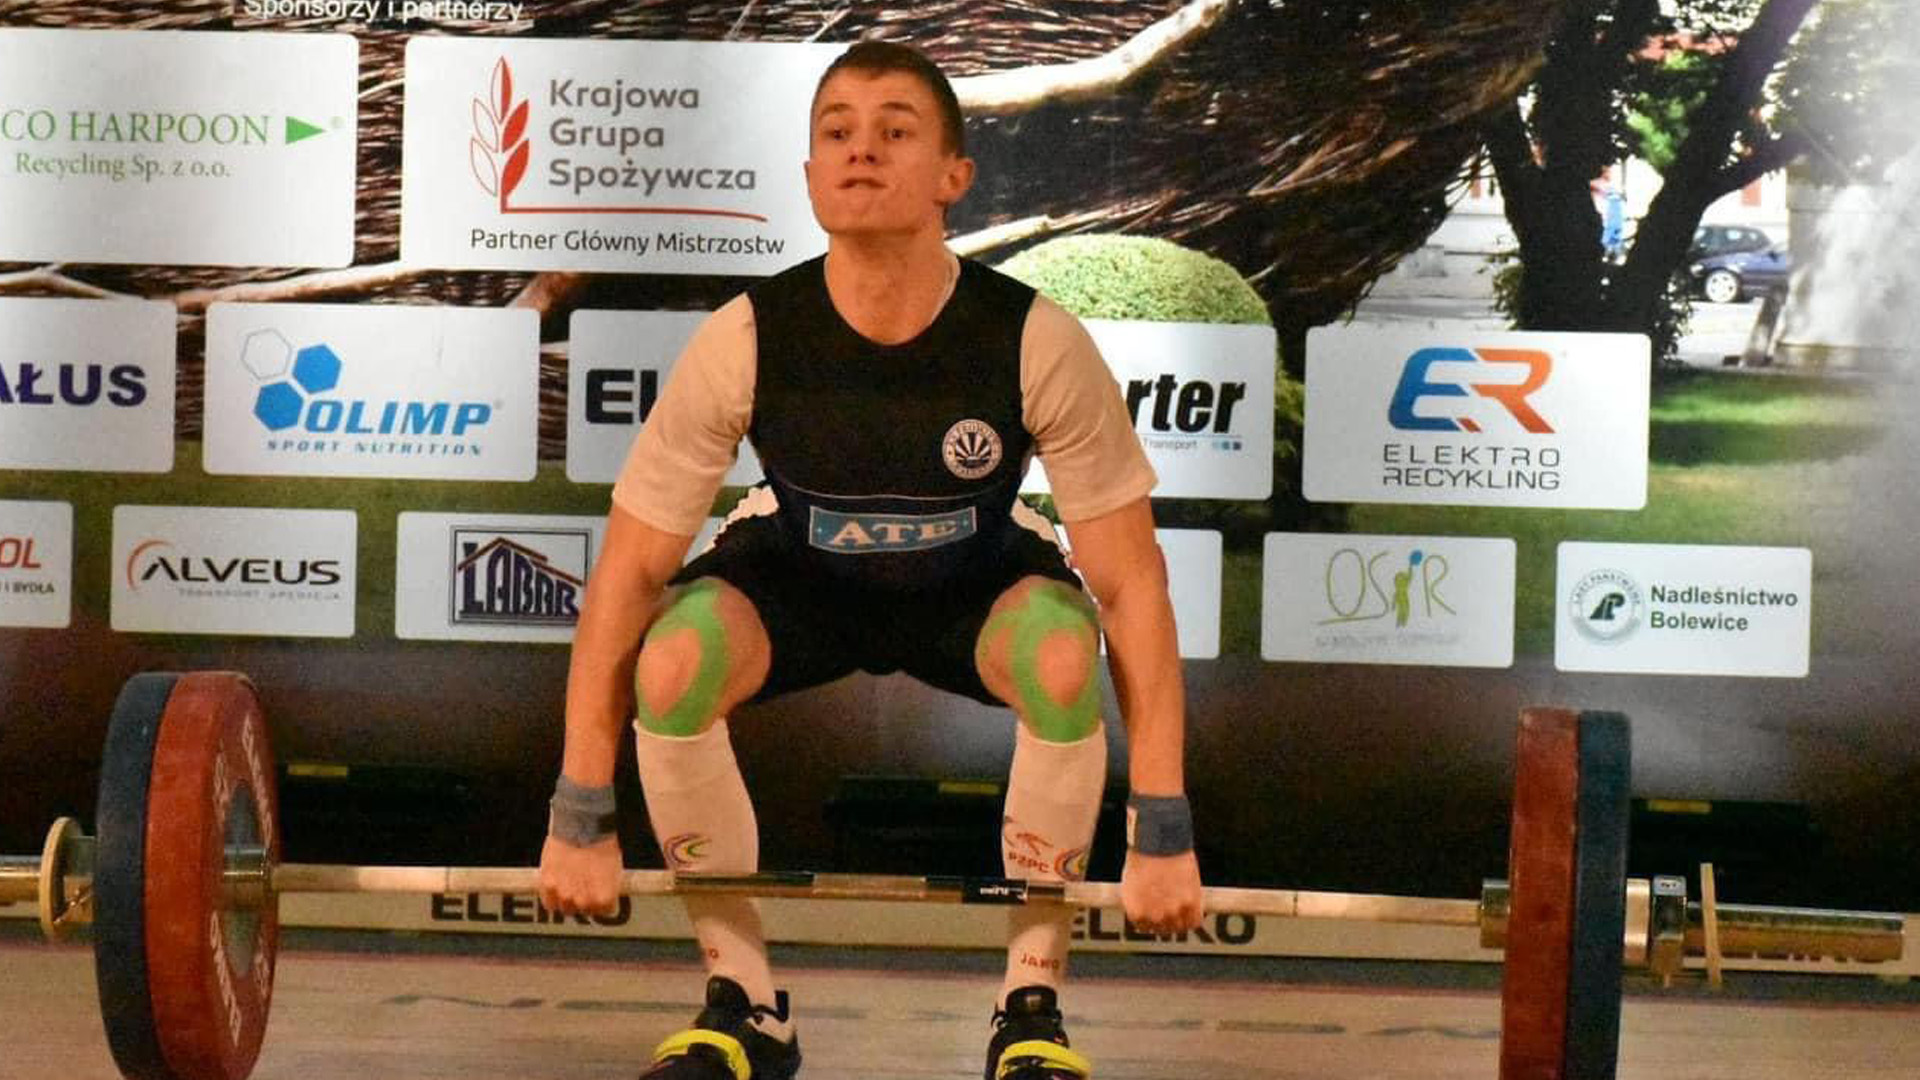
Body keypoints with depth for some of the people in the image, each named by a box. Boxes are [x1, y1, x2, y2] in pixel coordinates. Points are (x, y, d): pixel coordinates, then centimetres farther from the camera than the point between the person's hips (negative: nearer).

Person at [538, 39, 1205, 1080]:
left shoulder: (1036, 344, -31)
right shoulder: (744, 341, -29)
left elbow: (1132, 585, -23)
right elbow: (627, 573, -21)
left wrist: (1161, 832, -25)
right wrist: (581, 820, -20)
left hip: (974, 579, 0)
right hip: (798, 574, 1)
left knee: (1063, 659, -35)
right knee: (672, 663, -31)